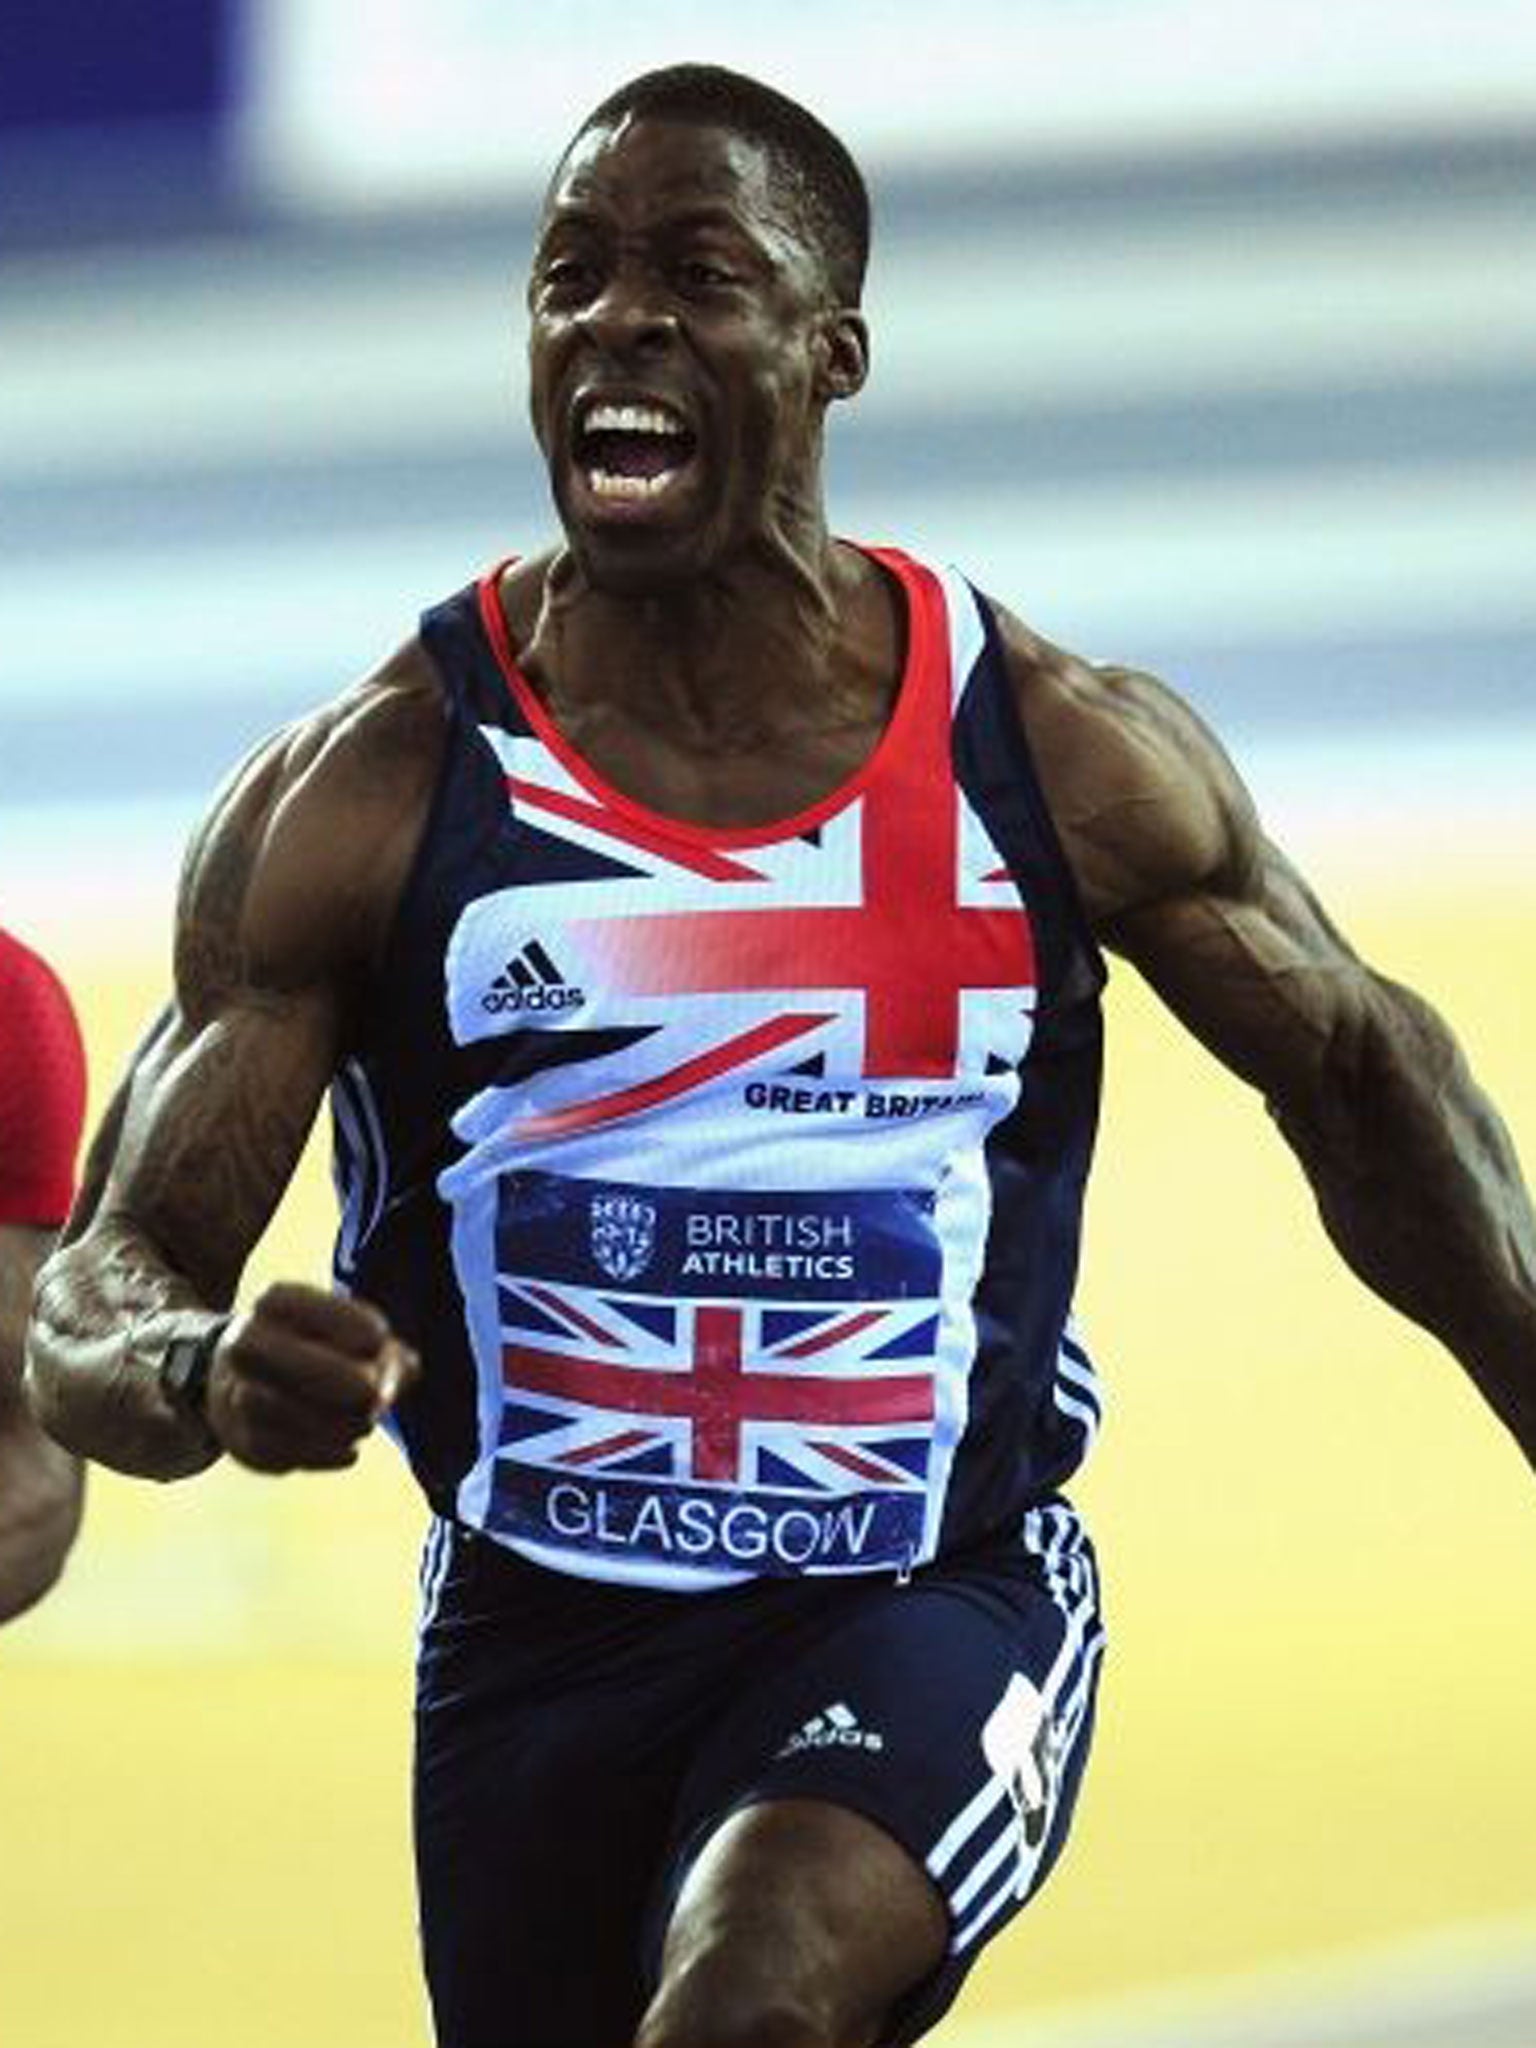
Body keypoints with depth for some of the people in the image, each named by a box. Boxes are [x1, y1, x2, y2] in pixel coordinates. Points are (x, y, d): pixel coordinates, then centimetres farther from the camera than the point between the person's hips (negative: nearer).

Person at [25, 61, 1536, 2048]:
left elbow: (1354, 1071, 11)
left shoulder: (1066, 758, -6)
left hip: (940, 1604, -2)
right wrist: (204, 1375, -34)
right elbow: (96, 1298, -10)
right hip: (535, 1639, 2)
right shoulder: (361, 799, -9)